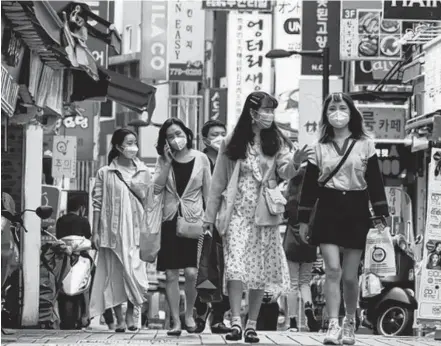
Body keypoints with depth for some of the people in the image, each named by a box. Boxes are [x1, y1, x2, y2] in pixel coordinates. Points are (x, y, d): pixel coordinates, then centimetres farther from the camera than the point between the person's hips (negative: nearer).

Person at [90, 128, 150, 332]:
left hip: (135, 229, 1)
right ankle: (119, 319, 8)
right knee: (114, 273, 1)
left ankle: (130, 314, 9)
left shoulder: (143, 172, 7)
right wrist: (95, 232, -2)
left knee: (135, 271, -7)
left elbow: (148, 202, 8)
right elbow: (97, 204, 2)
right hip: (112, 230, -1)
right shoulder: (105, 173, 3)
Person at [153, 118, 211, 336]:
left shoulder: (201, 159, 2)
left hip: (193, 219, -2)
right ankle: (175, 321, 6)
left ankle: (189, 314, 9)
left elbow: (208, 192, 5)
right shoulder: (163, 160, 8)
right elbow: (157, 188, -3)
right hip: (170, 220, 2)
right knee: (171, 274, -1)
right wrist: (167, 162, -8)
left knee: (191, 272, -13)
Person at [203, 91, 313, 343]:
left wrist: (295, 163, -29)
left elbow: (285, 172, -6)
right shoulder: (232, 143, 2)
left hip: (264, 215, 1)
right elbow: (218, 181, 7)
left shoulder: (276, 141, 5)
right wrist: (210, 216, 9)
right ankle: (236, 321, -18)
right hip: (237, 212, -1)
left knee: (261, 270, 2)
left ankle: (252, 324, 10)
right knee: (236, 265, -15)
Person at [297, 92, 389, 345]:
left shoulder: (365, 145, 4)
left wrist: (382, 215, -5)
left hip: (356, 212, 0)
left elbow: (375, 182, 2)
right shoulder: (320, 148, 7)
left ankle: (350, 323, 24)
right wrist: (303, 219, 6)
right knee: (333, 270, -11)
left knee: (350, 276, 3)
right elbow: (309, 185, 8)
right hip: (328, 210, 1)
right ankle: (333, 325, -9)